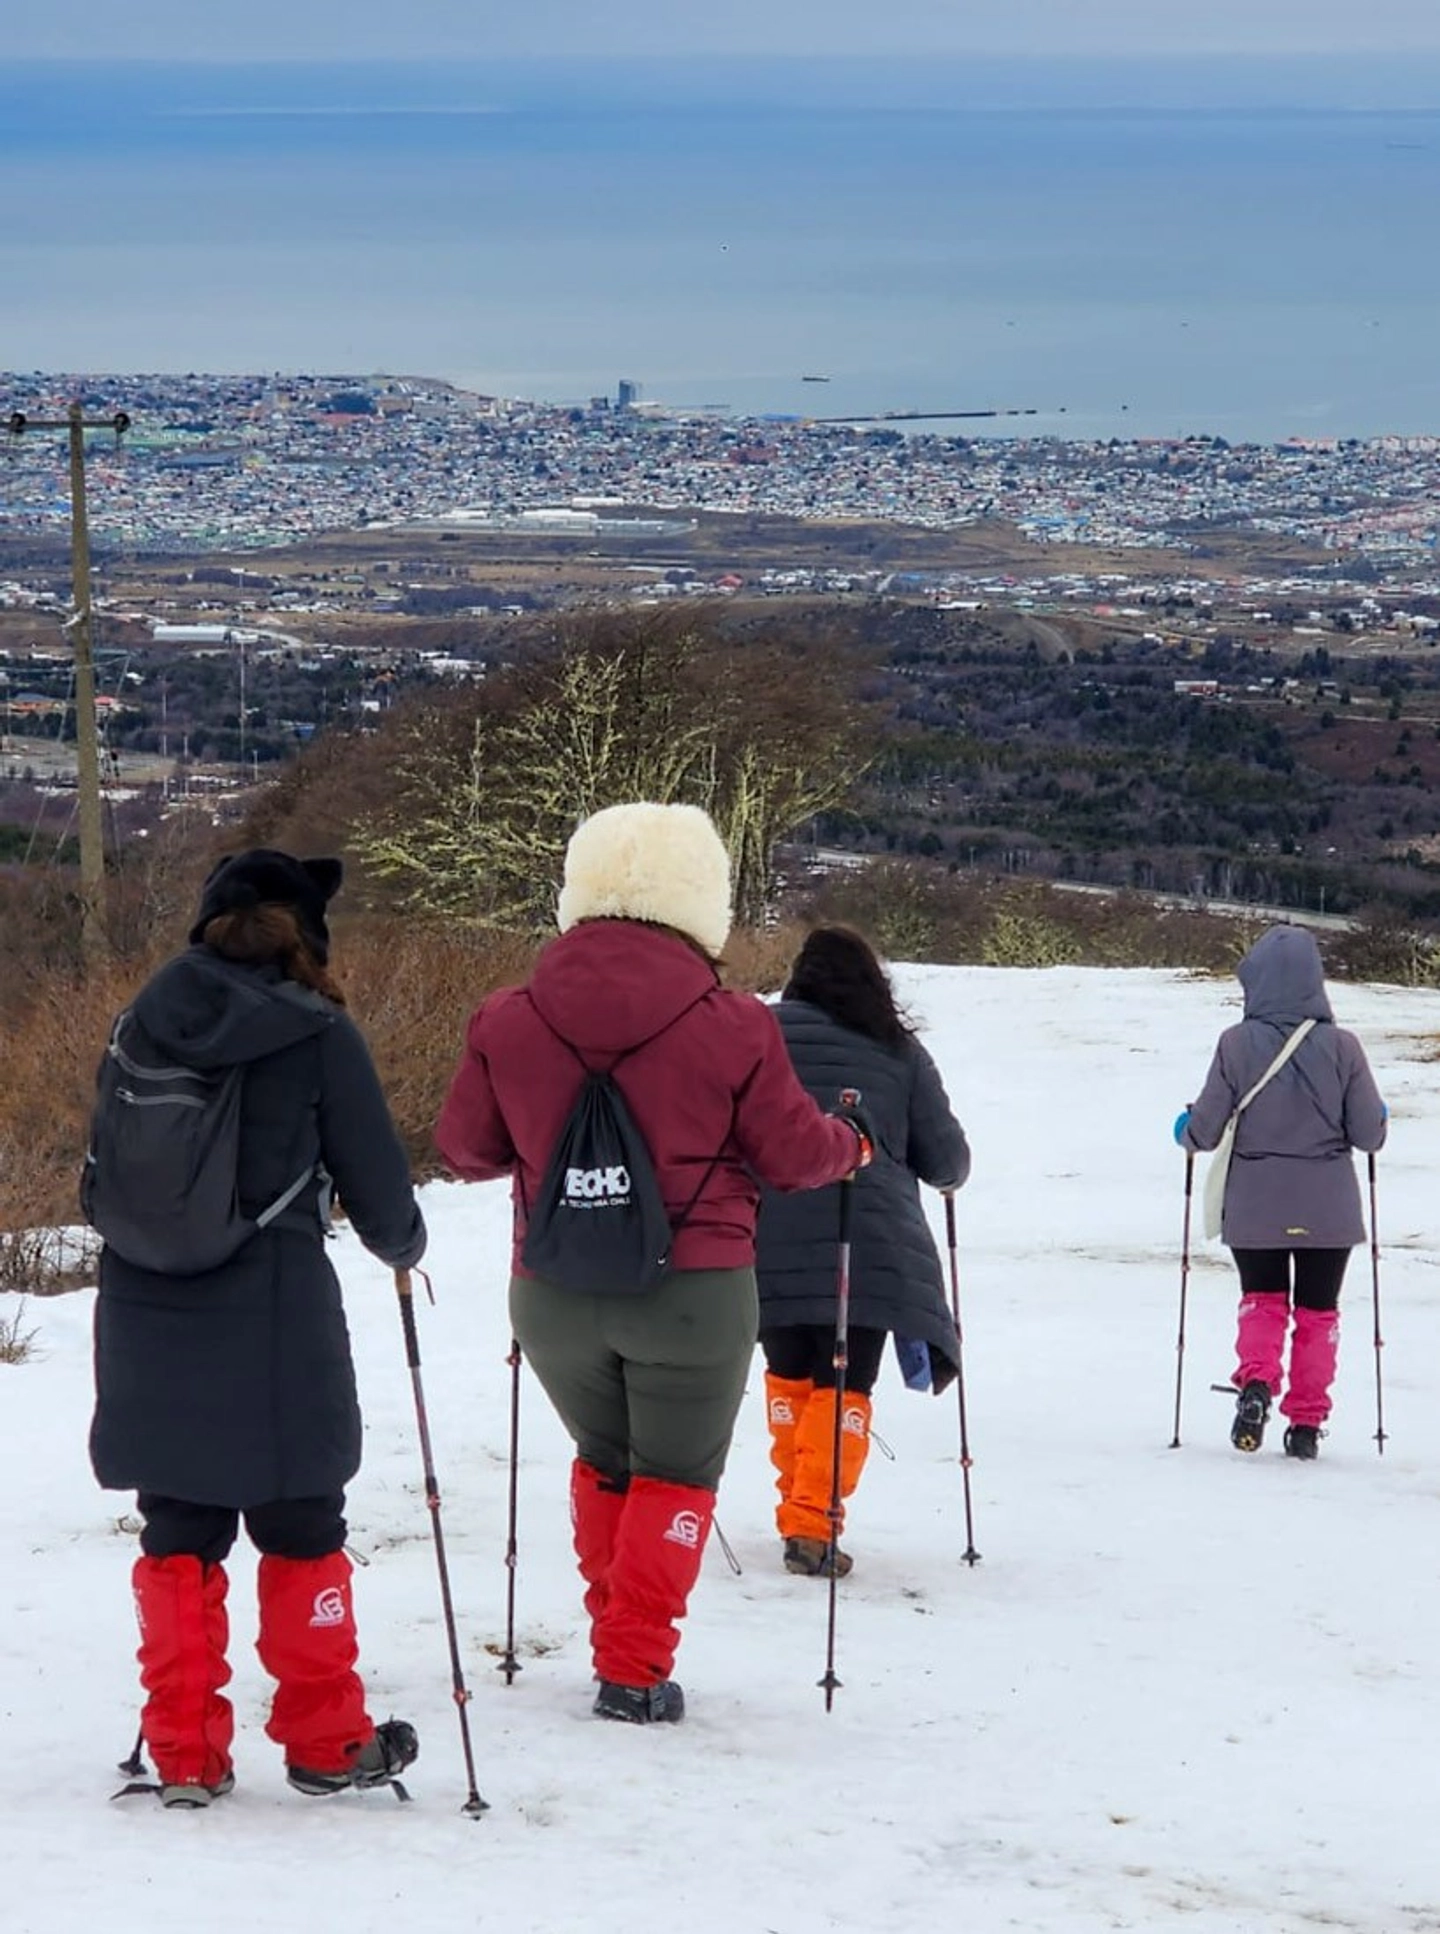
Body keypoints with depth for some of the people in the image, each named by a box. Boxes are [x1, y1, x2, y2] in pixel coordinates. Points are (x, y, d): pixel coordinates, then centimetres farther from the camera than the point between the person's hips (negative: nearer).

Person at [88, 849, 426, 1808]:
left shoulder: (147, 1021, 4)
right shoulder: (317, 1036, -7)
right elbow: (377, 1184, -1)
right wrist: (403, 1244, 19)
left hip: (147, 1319, 4)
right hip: (272, 1326, -4)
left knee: (178, 1538, 11)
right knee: (300, 1531, 9)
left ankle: (184, 1753, 11)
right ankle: (324, 1740, 17)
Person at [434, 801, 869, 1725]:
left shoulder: (510, 1022, -6)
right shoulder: (733, 1027, -13)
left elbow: (467, 1147, 6)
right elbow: (793, 1152, -2)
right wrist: (853, 1143, 20)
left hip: (554, 1297, 3)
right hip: (694, 1293, -3)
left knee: (604, 1463, 23)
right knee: (674, 1478, 10)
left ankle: (617, 1633, 25)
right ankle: (635, 1668, 4)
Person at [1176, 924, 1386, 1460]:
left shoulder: (1237, 1044, -13)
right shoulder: (1341, 1047, -11)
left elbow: (1205, 1131, -8)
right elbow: (1369, 1135, -6)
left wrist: (1185, 1129, 16)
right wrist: (1378, 1117, 17)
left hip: (1255, 1207, 0)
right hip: (1327, 1208, 0)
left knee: (1262, 1301, 18)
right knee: (1317, 1311, 15)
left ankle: (1256, 1383, -7)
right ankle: (1307, 1423, 13)